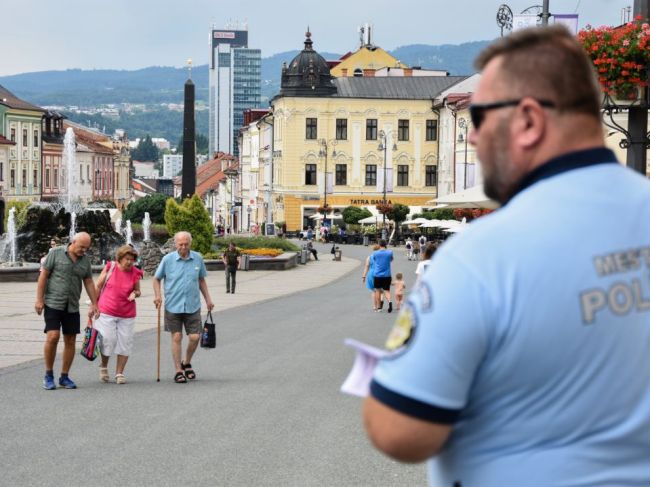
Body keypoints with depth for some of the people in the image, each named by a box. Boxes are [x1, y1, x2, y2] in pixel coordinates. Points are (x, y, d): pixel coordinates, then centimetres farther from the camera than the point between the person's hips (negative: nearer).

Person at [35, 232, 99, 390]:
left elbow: (89, 283, 15)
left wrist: (94, 304, 12)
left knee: (70, 341, 4)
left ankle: (64, 377, 14)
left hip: (72, 307, 5)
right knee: (53, 337, -15)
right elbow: (43, 275, -5)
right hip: (53, 304, -5)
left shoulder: (85, 260, 9)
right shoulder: (56, 253, -5)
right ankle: (48, 374, -1)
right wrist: (39, 299, -10)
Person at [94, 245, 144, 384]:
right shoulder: (110, 267, -6)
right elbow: (98, 286, 3)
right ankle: (103, 367, 22)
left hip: (127, 315, 2)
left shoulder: (135, 273, -2)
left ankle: (119, 373, 14)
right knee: (108, 340, -4)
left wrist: (135, 294, -13)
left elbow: (137, 291, 11)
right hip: (106, 312, -2)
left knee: (125, 343, 2)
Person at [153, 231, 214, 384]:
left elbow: (201, 280, 15)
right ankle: (178, 371, 10)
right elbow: (157, 278, 5)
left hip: (193, 306, 2)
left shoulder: (198, 258, 4)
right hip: (173, 306, -2)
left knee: (195, 337, -1)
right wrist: (157, 295, -10)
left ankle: (186, 363, 25)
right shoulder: (168, 259, -4)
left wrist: (208, 299, 13)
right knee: (176, 338, 1)